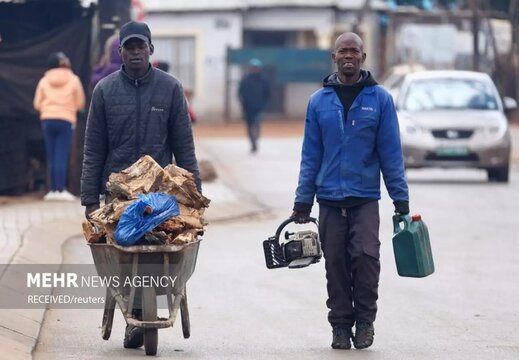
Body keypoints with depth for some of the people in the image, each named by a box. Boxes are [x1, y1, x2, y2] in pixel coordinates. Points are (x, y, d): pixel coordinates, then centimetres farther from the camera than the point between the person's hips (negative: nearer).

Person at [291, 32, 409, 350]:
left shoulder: (379, 98, 3)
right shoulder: (319, 101, 7)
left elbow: (391, 152, 3)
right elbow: (311, 155, 9)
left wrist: (401, 198, -1)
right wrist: (303, 201, 6)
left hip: (366, 197, -2)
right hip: (330, 199, 2)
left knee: (366, 256, -16)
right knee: (336, 264, 3)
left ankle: (365, 320, 0)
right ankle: (341, 326, 14)